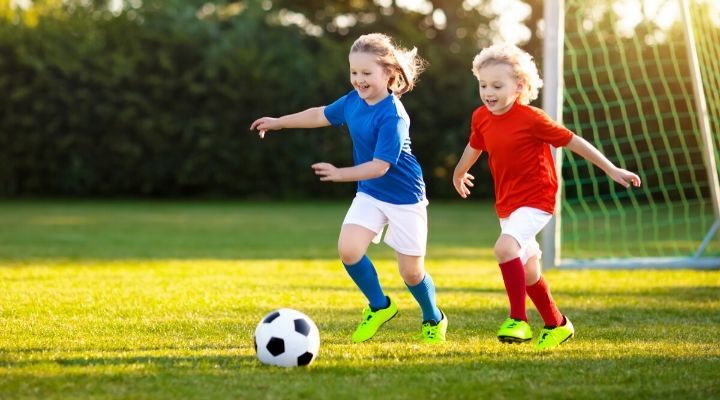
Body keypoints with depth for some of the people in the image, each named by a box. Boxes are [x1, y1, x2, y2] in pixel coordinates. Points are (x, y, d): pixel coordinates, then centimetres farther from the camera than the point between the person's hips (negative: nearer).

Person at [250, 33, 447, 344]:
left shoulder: (392, 116, -26)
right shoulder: (354, 100, -4)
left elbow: (380, 166, -29)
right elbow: (322, 114, 16)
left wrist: (341, 174, -35)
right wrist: (279, 122, 21)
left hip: (404, 198, -6)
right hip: (369, 193, 6)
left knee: (411, 271, 2)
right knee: (348, 249, -14)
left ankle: (433, 320, 31)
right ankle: (379, 307, 11)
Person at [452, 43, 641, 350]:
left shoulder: (531, 118, -19)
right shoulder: (481, 118, -1)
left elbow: (573, 141, -11)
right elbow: (474, 146, 21)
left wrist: (611, 170, -9)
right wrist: (459, 174, 40)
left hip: (536, 201, -7)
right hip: (506, 204, 7)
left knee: (505, 247, -30)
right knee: (528, 272, 16)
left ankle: (518, 320, -22)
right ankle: (557, 325, 35)